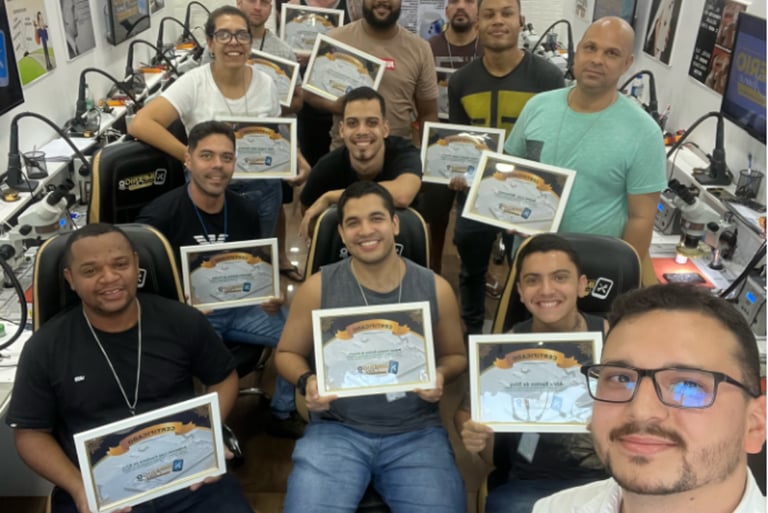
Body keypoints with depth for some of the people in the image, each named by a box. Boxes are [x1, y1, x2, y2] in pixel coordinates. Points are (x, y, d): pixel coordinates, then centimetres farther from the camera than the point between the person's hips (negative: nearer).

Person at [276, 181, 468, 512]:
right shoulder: (317, 288, -3)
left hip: (416, 432, 1)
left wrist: (440, 375, -10)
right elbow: (288, 353, 9)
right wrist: (306, 381, -12)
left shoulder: (435, 289, 0)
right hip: (336, 429, 0)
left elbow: (455, 355, 13)